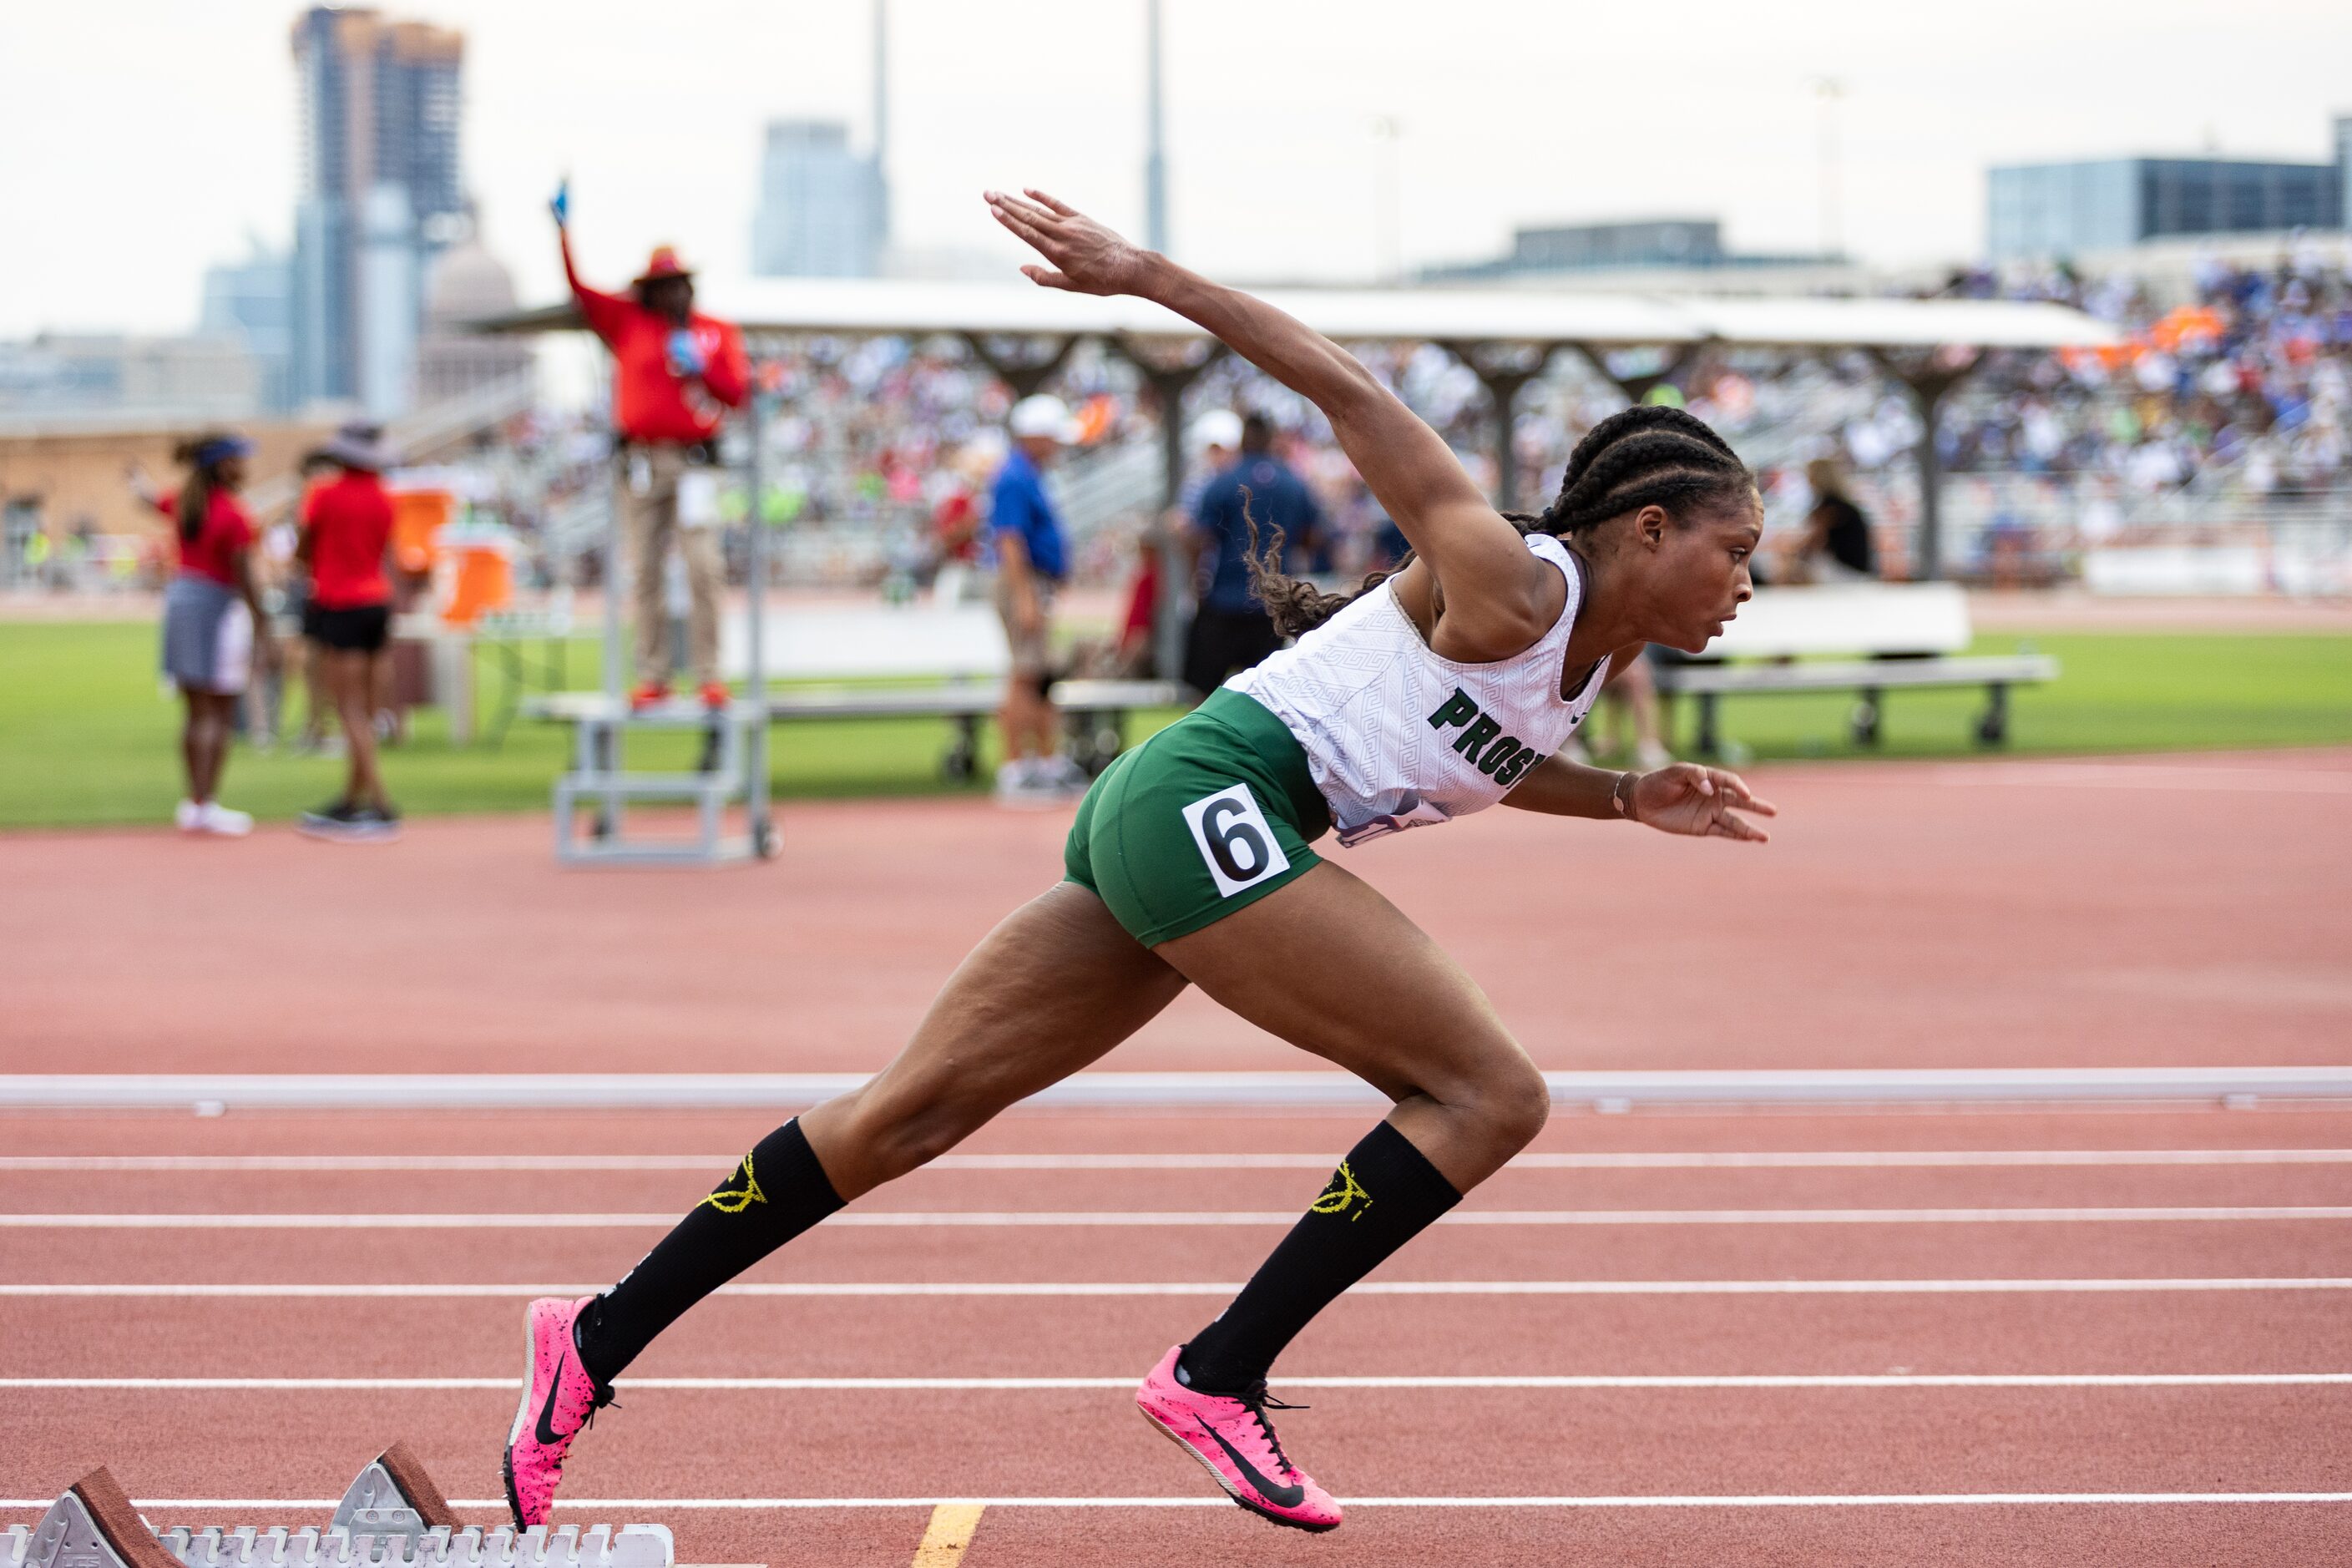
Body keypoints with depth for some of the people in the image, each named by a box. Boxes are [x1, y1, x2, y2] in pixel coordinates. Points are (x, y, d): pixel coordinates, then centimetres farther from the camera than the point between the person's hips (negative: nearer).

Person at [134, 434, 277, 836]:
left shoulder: (182, 505, 7)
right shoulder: (233, 518, -15)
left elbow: (149, 498, 30)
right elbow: (244, 579, -17)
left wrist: (139, 482, 53)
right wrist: (263, 629, -12)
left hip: (180, 596, 7)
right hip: (218, 606, -7)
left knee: (196, 711, 12)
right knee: (220, 715, -3)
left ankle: (194, 802, 15)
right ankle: (207, 804, -8)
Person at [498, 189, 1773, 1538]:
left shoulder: (1586, 656, 15)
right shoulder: (1512, 590, -11)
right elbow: (1349, 393, -12)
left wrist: (1630, 800, 22)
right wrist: (1144, 273, -14)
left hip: (1161, 821, 9)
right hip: (1202, 804, -9)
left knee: (916, 1110, 7)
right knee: (1491, 1094, -9)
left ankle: (597, 1345, 8)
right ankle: (1217, 1378, -10)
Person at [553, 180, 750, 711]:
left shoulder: (718, 333, 11)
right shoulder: (628, 324, 10)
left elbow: (738, 392, 4)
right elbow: (578, 287, 6)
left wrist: (700, 369, -13)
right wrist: (564, 229, -2)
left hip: (695, 461, -1)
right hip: (641, 462, 1)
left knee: (704, 568, -9)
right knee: (645, 571, 2)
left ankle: (709, 677, -7)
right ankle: (652, 677, 6)